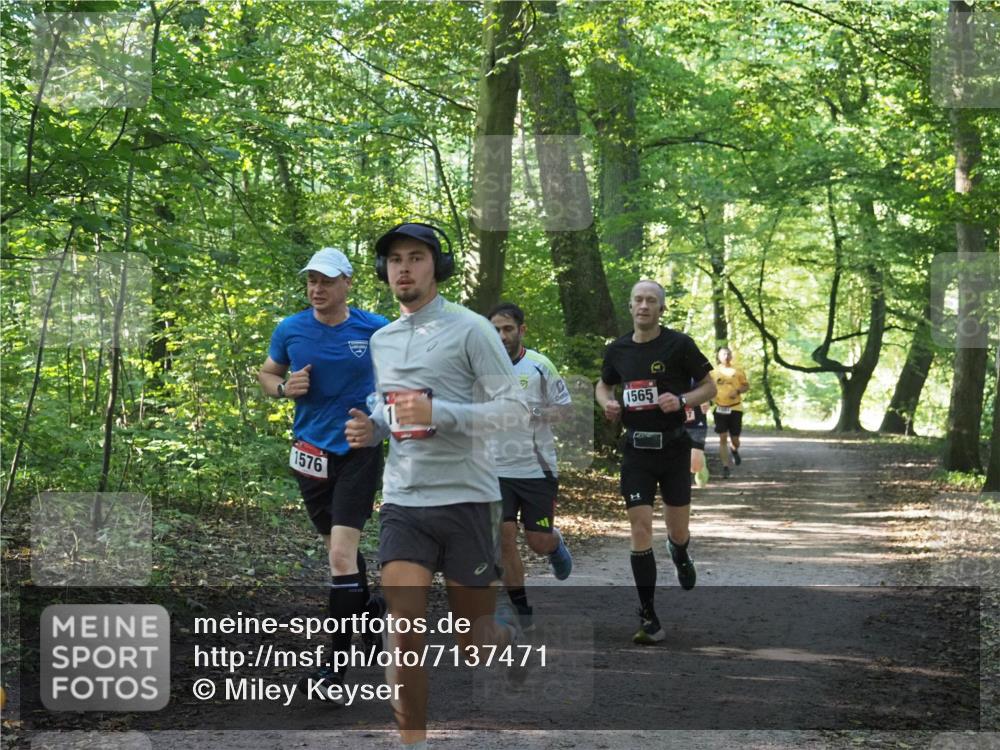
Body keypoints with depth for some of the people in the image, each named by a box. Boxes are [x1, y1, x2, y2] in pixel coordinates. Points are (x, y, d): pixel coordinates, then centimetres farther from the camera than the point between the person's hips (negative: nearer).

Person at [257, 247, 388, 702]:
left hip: (359, 451, -3)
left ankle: (337, 664, -7)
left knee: (341, 554, -13)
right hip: (311, 452, 3)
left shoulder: (375, 329, -7)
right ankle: (369, 607, 45)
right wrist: (284, 387, -9)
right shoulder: (290, 330, -1)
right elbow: (266, 374, 13)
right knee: (338, 548, 17)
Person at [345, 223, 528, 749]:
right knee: (404, 632, -9)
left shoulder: (470, 329, -6)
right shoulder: (380, 340, 12)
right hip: (402, 502, 4)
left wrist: (436, 414, -23)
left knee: (472, 645, 8)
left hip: (466, 498, -4)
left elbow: (514, 410, -11)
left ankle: (504, 625, 43)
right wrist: (371, 430, 3)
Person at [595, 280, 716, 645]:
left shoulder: (679, 344, -7)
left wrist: (682, 400, -19)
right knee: (640, 529, -7)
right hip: (636, 449, 2)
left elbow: (709, 387, 0)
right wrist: (607, 403, -1)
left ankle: (679, 554, 47)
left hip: (673, 447, -1)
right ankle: (648, 618, -2)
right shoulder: (617, 349, 3)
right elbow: (603, 384, 22)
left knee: (678, 532, 6)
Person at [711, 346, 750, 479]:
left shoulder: (738, 371, 4)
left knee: (735, 439, 3)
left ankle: (735, 451, 39)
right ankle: (726, 466, -1)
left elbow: (746, 386, 7)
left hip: (735, 408, 0)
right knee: (723, 438, -6)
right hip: (720, 408, 0)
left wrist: (737, 391, -12)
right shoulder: (714, 372, 7)